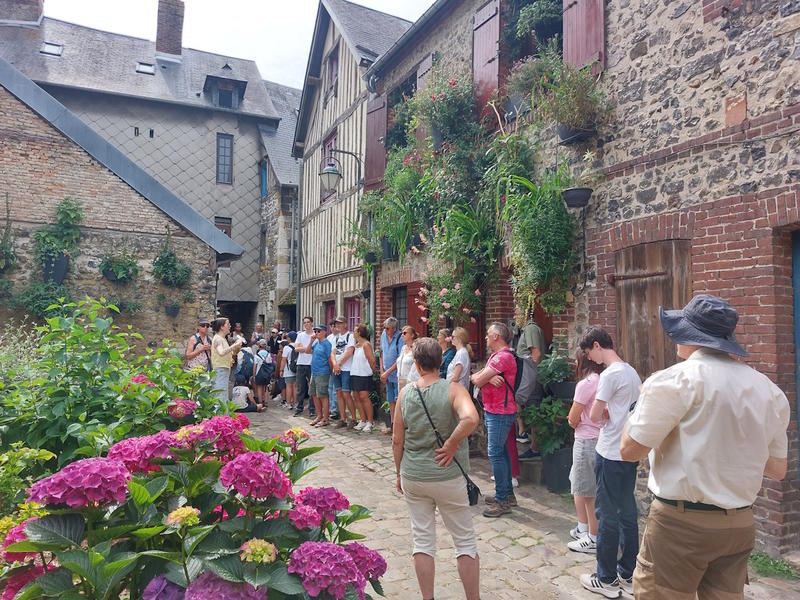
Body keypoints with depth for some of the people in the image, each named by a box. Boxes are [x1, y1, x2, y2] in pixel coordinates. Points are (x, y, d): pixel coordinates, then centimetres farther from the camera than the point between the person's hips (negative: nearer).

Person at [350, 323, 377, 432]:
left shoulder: (366, 345, -11)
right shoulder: (356, 345, 14)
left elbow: (372, 360, -12)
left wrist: (372, 371, -2)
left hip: (364, 374, -9)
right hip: (354, 374, 9)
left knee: (364, 397, -11)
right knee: (356, 397, 8)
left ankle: (370, 422, -5)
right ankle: (363, 420, 17)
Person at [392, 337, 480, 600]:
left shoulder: (405, 392, -5)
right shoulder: (453, 389, -14)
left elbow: (397, 440, 0)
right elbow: (470, 418, -35)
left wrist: (400, 472, 14)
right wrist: (451, 445, -19)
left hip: (412, 478, 3)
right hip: (448, 478, -3)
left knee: (422, 540, 14)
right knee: (465, 541, 13)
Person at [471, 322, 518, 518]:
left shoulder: (503, 357, -19)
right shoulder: (495, 356, 16)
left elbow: (478, 381, -20)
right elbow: (475, 378, 6)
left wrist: (483, 377, 3)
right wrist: (488, 378, -14)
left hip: (500, 413, -11)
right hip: (493, 411, 11)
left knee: (496, 454, -7)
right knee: (501, 452, 16)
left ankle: (502, 501, -1)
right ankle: (507, 494, 27)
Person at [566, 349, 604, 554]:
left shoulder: (585, 384, -19)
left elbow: (572, 420, -13)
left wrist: (574, 420, 7)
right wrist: (577, 418, 0)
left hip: (587, 442, -8)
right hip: (599, 438, 8)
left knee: (589, 493, 4)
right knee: (580, 487, 21)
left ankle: (594, 539, 15)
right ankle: (583, 528, 32)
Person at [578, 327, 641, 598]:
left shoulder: (609, 374, -17)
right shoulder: (632, 372, 10)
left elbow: (594, 416, -17)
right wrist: (609, 411, 2)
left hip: (610, 454, -9)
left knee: (608, 515, 2)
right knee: (627, 513, 14)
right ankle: (628, 575, 25)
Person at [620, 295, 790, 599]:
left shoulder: (676, 380, -14)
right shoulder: (770, 391, 6)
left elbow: (630, 448, -11)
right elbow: (777, 469, 14)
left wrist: (643, 402, 4)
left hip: (681, 523, -6)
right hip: (740, 525, 7)